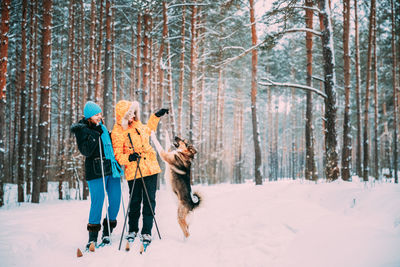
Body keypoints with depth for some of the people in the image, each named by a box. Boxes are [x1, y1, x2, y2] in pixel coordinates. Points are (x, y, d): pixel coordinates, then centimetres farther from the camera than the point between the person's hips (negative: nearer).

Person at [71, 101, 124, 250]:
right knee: (97, 202, -8)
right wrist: (96, 135, -20)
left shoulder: (102, 127, 17)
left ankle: (107, 232, 17)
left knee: (115, 200, 4)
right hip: (96, 171, -7)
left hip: (111, 168, 7)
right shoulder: (82, 129, -4)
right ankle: (93, 237, 3)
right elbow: (85, 151, -17)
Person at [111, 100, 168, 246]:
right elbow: (117, 156, -7)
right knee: (135, 201, 5)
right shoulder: (117, 133, -8)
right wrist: (129, 157, -25)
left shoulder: (137, 124, 10)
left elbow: (148, 129, 34)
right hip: (133, 172, -4)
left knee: (149, 201, 1)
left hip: (150, 168, 5)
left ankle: (146, 232, 10)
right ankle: (132, 230, 26)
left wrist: (156, 116, 30)